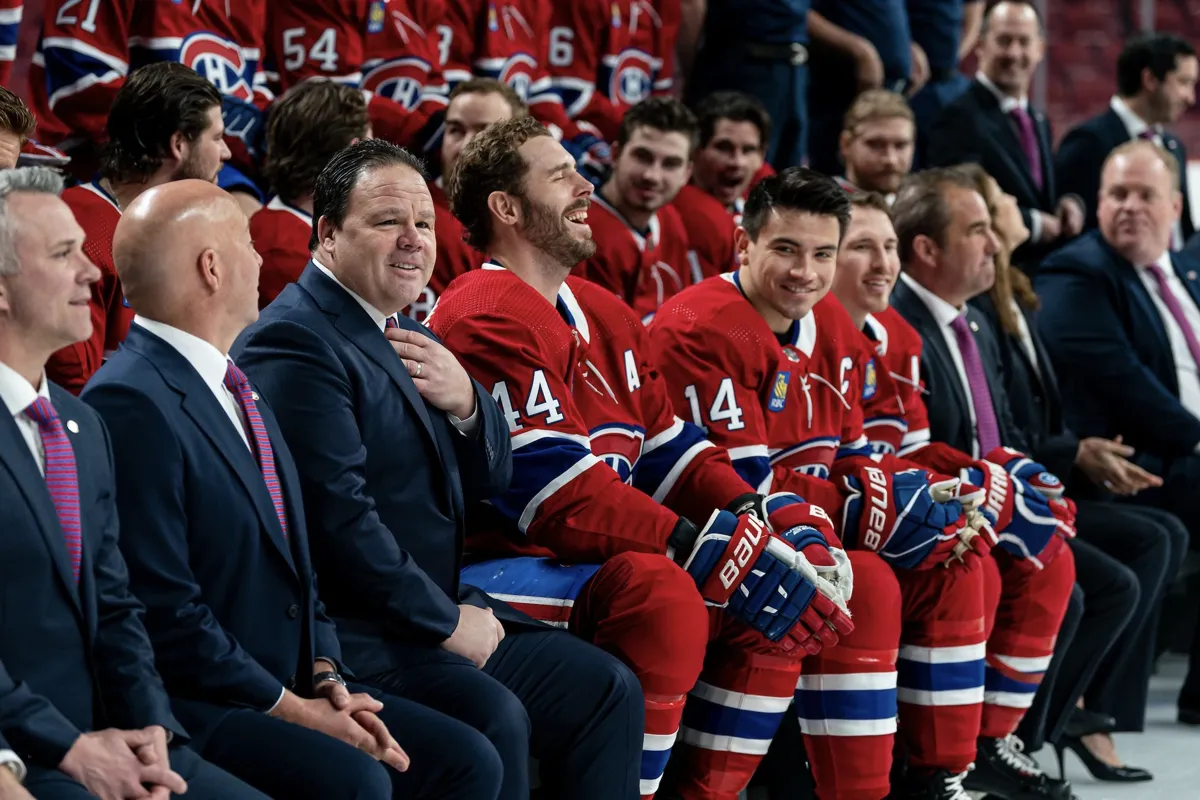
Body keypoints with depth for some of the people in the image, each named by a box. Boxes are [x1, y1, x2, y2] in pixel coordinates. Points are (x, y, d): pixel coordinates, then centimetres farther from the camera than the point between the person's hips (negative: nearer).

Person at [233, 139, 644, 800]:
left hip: (438, 610, 10)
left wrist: (466, 404, -3)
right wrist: (445, 620, -15)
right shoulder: (294, 341, -14)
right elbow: (336, 512, -22)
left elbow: (488, 480, 19)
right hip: (347, 635, -10)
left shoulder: (401, 335, 17)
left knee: (607, 693, 6)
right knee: (493, 719, -30)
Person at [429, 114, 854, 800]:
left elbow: (670, 449, 16)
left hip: (596, 560, 10)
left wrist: (788, 526, -2)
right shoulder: (489, 319, -14)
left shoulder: (605, 317, 19)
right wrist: (723, 555, -26)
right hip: (497, 560, -10)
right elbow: (561, 492, -22)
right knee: (662, 595, -34)